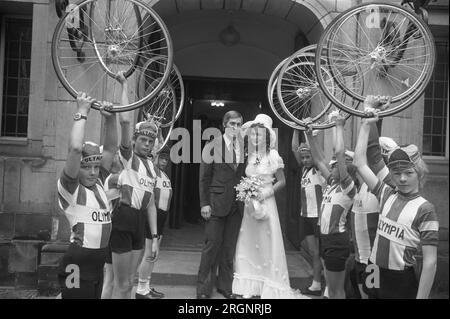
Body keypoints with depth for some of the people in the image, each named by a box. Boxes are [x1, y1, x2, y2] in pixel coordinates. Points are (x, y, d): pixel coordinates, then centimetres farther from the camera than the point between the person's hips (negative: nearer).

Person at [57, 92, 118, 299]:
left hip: (98, 264, 7)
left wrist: (110, 118, -3)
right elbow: (75, 148, -24)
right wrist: (82, 113, -16)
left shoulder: (98, 183, 9)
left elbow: (111, 148, 9)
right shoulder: (69, 187, -9)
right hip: (77, 266, -7)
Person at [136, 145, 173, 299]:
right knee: (149, 254, -5)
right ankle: (141, 289, 6)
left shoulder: (164, 175, 16)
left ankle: (147, 286, 25)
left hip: (161, 217, 9)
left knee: (153, 255, 15)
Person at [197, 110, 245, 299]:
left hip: (237, 205, 3)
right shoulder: (213, 146, -2)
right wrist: (204, 203, -7)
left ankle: (225, 286, 23)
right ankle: (203, 289, 11)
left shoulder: (244, 147, 6)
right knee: (212, 245, 0)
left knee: (229, 247, 10)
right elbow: (204, 177, -1)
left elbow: (245, 175, 10)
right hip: (216, 202, -3)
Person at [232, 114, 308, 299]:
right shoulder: (246, 155, 6)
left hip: (266, 203, -4)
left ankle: (270, 287, 10)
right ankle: (250, 285, 15)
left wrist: (267, 192, -15)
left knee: (267, 244, 0)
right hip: (248, 204, 4)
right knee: (248, 244, 4)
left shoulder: (272, 155, -6)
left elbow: (282, 181, -2)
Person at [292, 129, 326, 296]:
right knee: (313, 252, 12)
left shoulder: (319, 169, -8)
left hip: (319, 216, -7)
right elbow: (294, 148, 6)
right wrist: (296, 129, 0)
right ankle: (316, 285, 20)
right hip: (306, 215, 7)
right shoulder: (304, 169, 10)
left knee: (320, 253, 0)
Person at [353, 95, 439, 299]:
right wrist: (366, 123, 3)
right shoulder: (387, 195, 2)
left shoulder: (424, 209, -12)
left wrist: (421, 297, -16)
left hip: (401, 284, -5)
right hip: (374, 277, 5)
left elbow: (430, 262, -14)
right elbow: (360, 163, 3)